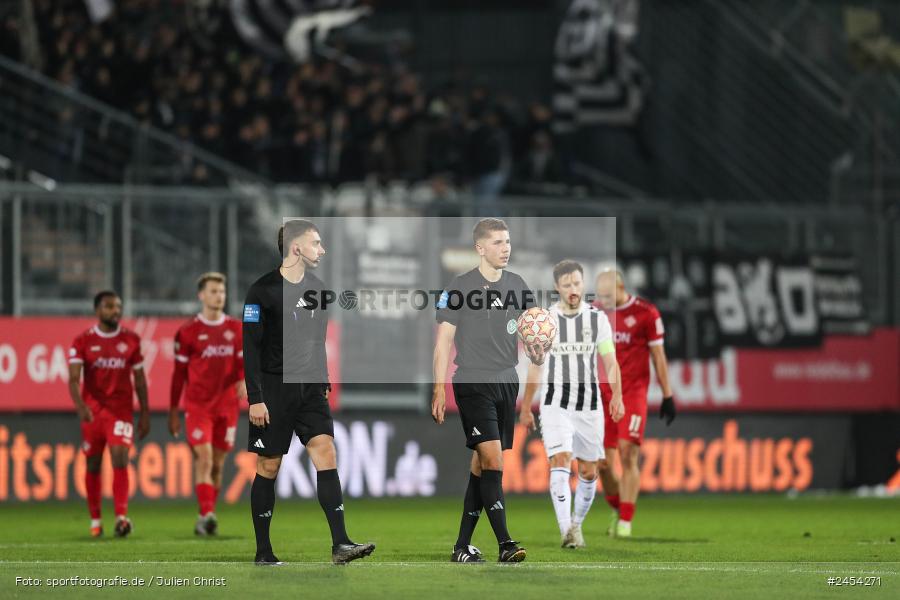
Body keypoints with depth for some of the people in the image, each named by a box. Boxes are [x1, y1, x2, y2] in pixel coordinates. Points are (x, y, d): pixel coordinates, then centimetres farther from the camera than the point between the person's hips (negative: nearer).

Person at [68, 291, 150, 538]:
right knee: (93, 464, 7)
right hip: (92, 412, 0)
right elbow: (73, 379, -12)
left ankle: (121, 517, -22)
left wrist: (145, 413, 9)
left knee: (120, 459, -15)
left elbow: (139, 379, 11)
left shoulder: (131, 340, 4)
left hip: (121, 410, 0)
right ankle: (95, 521, 19)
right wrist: (80, 406, -29)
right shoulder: (83, 341, -2)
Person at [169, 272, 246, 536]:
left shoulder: (236, 329, 9)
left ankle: (204, 520, 16)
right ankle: (207, 514, -24)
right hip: (197, 405, -3)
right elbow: (179, 373, 4)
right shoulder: (188, 331, 0)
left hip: (226, 406, 3)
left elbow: (243, 363, 9)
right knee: (204, 460, -16)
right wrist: (173, 411, 4)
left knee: (217, 465, 6)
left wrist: (244, 381, -15)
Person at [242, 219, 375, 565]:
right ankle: (263, 553, 8)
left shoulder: (316, 287, 12)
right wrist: (255, 399, -16)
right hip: (274, 390, -6)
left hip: (310, 390, 6)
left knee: (326, 455, -9)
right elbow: (251, 348, -11)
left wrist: (323, 385, 20)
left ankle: (340, 545, -14)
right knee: (269, 468, 1)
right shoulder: (263, 290, -9)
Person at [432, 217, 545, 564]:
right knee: (492, 459, -16)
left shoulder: (517, 285, 10)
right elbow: (443, 341, -4)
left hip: (507, 383, 6)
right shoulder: (460, 288, -6)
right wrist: (439, 391, -9)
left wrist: (536, 351, -9)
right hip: (473, 383, -6)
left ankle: (462, 546, 15)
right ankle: (505, 544, -17)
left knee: (481, 464, 9)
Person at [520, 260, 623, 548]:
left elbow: (610, 362, 0)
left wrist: (617, 396, -16)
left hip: (589, 405, 2)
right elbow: (535, 367, 11)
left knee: (589, 471, 7)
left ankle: (577, 525, 28)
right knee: (560, 462, -19)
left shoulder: (597, 318, 1)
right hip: (555, 404, -2)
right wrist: (525, 408, 15)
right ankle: (566, 531, -26)